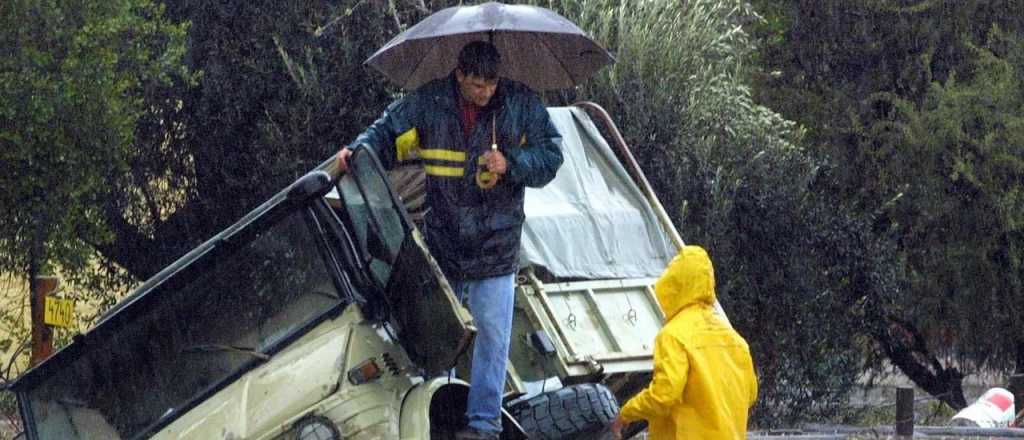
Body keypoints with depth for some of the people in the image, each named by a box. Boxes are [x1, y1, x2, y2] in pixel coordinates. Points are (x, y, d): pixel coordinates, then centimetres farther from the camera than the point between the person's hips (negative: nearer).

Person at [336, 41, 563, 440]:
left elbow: (550, 155, -2)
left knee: (492, 331, -2)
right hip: (442, 238, 1)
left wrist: (511, 164, -18)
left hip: (496, 242, -1)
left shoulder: (521, 104, -6)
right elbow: (388, 134, 3)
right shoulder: (429, 102, -5)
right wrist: (358, 150, -16)